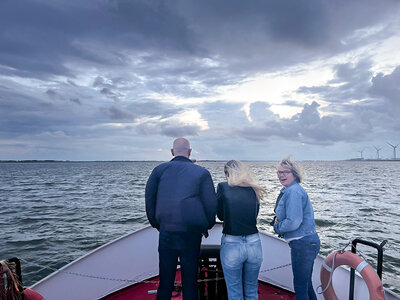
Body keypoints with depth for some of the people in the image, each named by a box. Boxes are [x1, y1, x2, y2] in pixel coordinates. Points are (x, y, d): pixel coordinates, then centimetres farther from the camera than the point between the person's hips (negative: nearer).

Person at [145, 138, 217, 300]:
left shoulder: (159, 170, 2)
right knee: (190, 280, 13)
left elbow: (149, 199, 2)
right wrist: (207, 226, 11)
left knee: (165, 281, 14)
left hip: (166, 232, 2)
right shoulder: (202, 172, -2)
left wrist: (156, 224, 13)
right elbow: (211, 203, -4)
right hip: (191, 233, -1)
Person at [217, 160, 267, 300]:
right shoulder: (254, 190, 3)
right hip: (254, 244, 4)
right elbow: (254, 215, 11)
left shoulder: (223, 187, -7)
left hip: (231, 245, -3)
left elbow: (220, 215, 3)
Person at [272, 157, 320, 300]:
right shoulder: (289, 190, 13)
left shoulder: (293, 191, -19)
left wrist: (277, 226, -9)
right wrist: (278, 220, 4)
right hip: (308, 241, 10)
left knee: (300, 286, 2)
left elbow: (294, 222, -25)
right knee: (306, 284, 21)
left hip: (303, 244, -10)